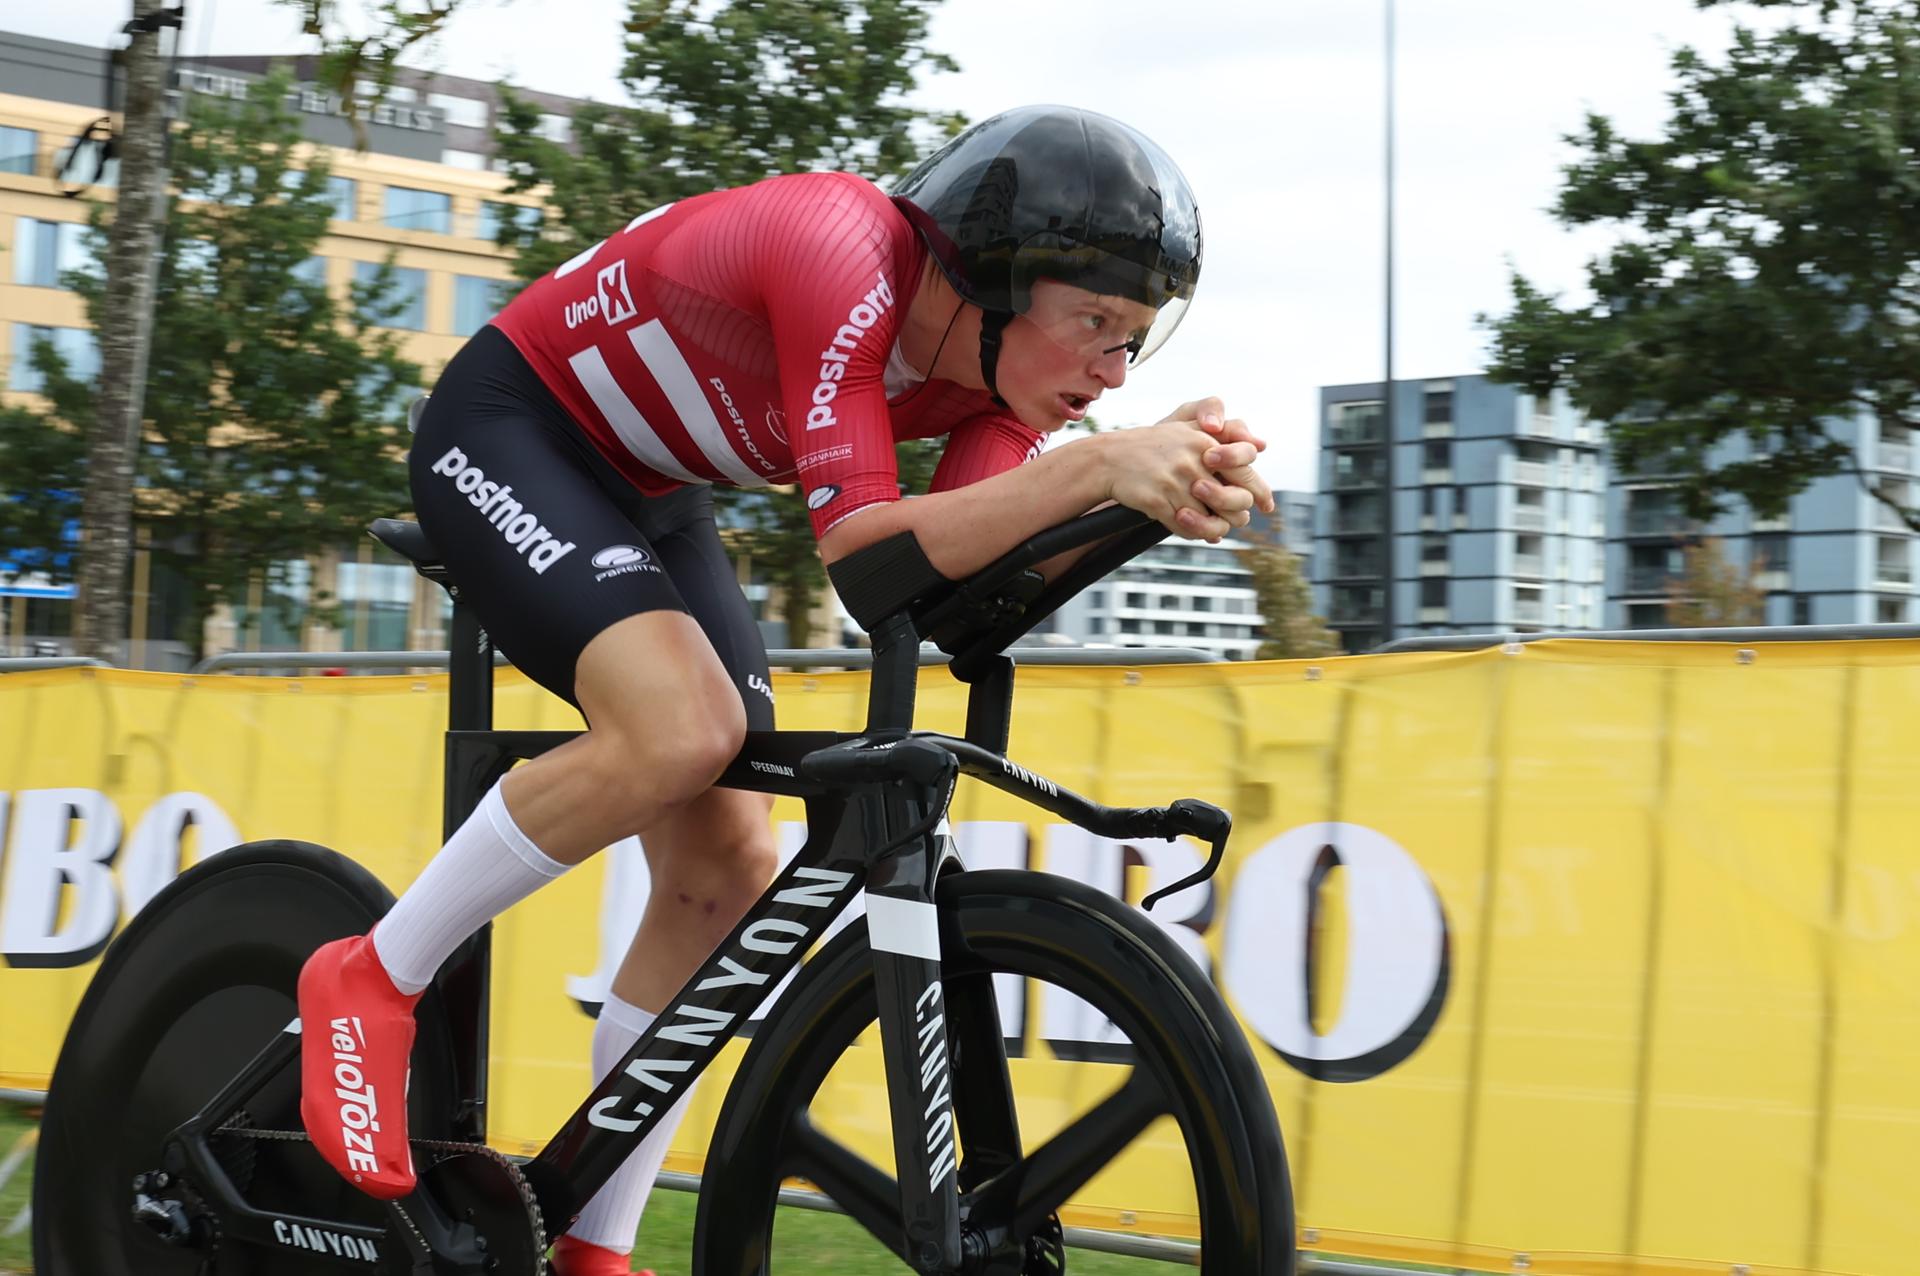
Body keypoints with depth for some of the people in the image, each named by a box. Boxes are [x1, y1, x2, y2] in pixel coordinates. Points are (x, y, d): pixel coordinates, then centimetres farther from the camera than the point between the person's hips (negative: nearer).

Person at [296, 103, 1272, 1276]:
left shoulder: (1000, 362, -10)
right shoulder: (846, 255, -33)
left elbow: (961, 572, -24)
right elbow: (866, 549, -38)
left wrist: (1152, 494, -38)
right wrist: (1101, 467, -48)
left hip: (649, 498, 8)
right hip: (507, 433, -8)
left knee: (728, 870, -2)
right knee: (683, 728, -32)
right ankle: (373, 978, -10)